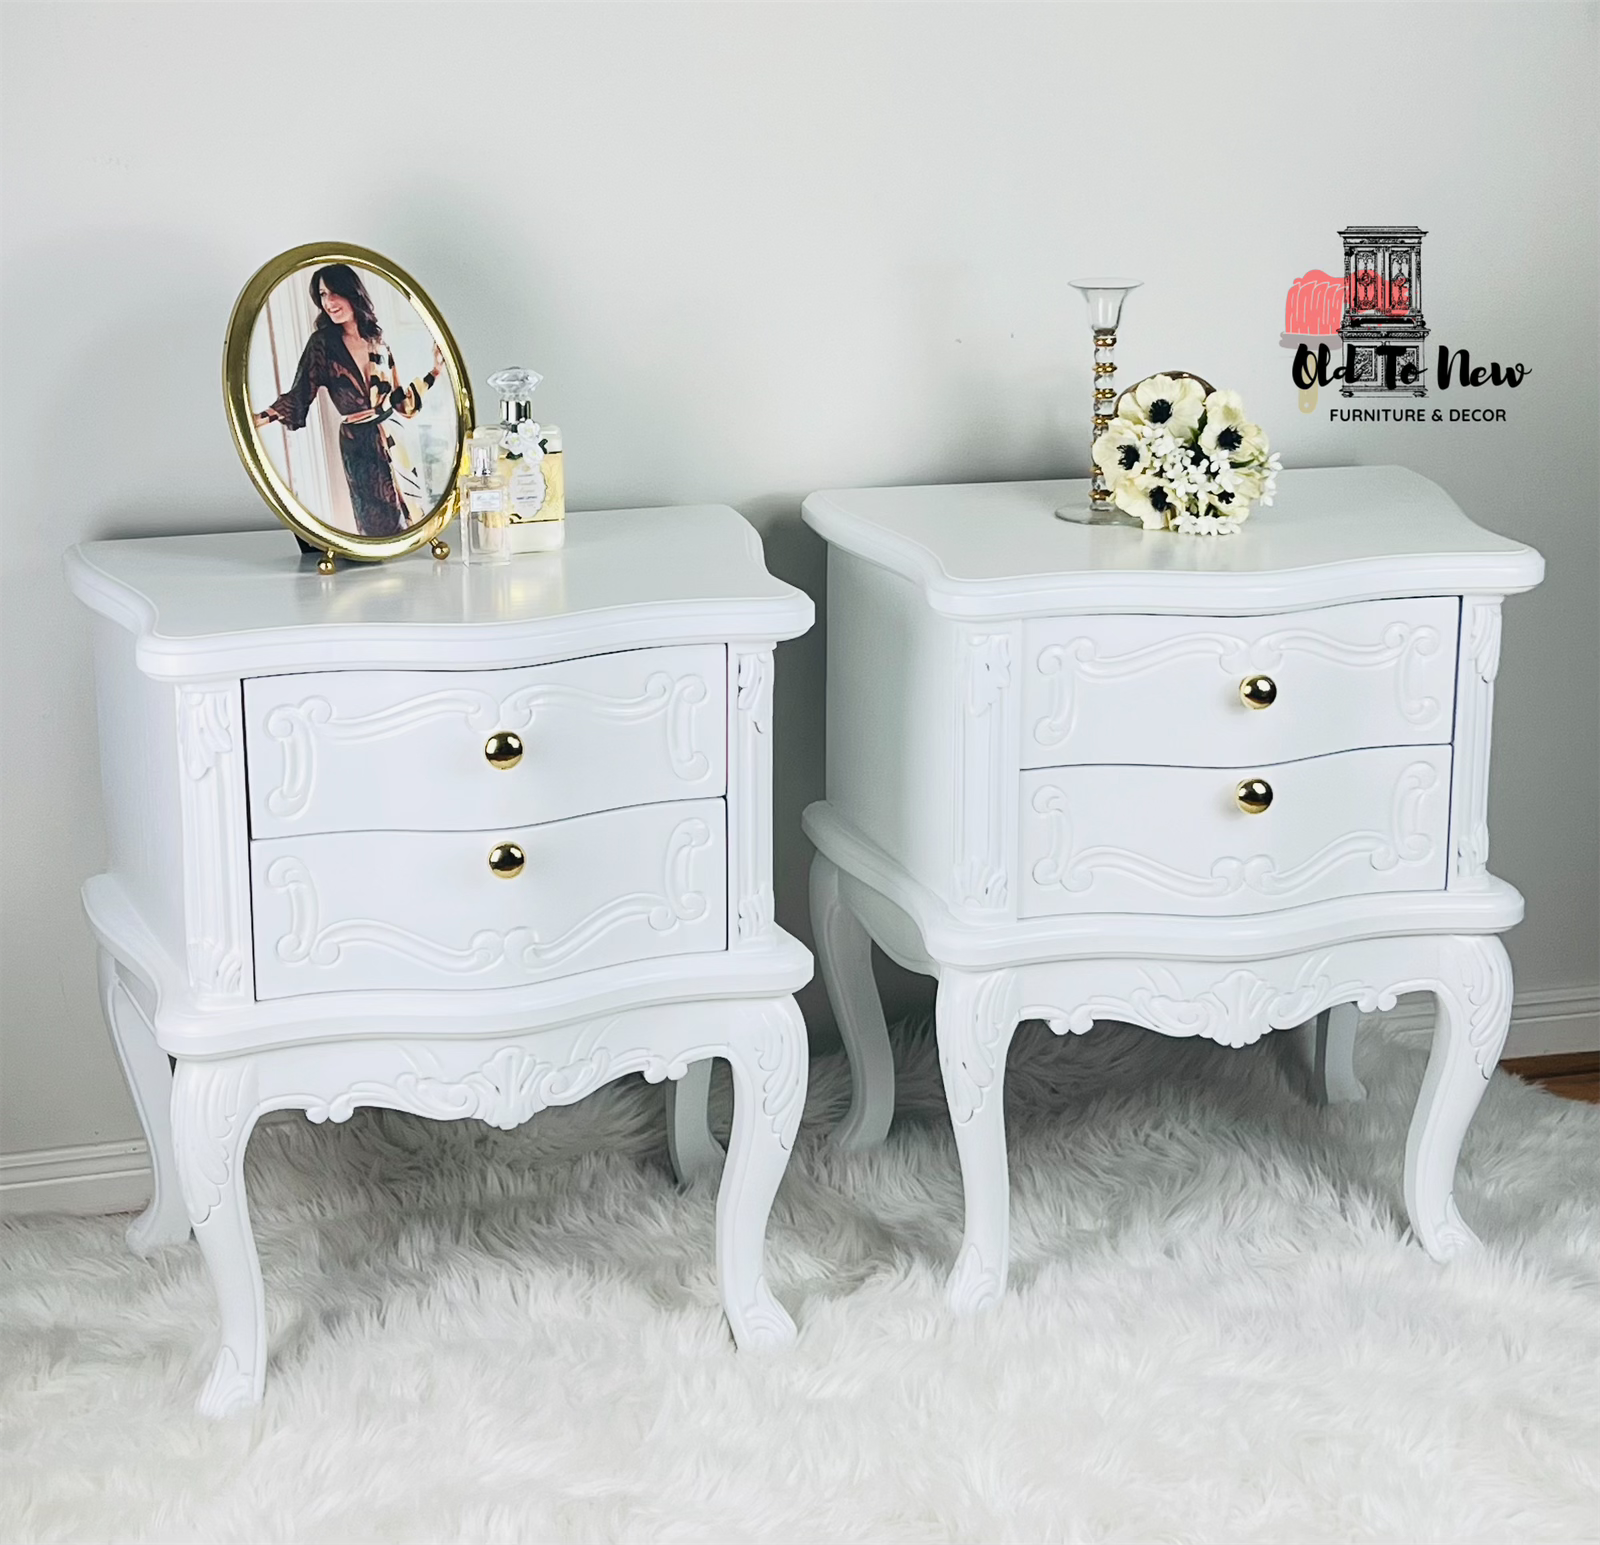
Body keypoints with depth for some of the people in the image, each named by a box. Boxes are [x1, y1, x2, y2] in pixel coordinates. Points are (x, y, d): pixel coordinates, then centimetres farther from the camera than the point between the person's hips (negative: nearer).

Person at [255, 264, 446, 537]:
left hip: (393, 439, 3)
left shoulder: (377, 341, 8)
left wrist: (435, 372, 9)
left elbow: (401, 401, 11)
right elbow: (300, 396, -6)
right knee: (380, 524, -3)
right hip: (358, 446, -3)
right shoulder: (323, 342, -2)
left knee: (411, 517, 3)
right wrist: (264, 417, -20)